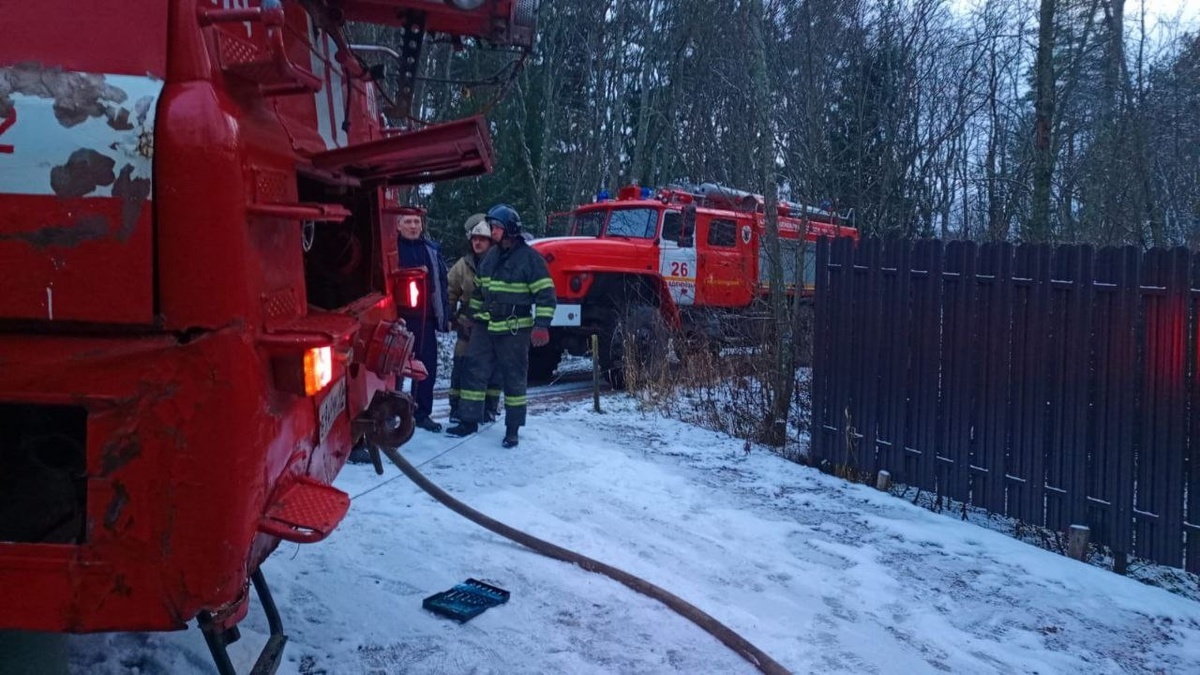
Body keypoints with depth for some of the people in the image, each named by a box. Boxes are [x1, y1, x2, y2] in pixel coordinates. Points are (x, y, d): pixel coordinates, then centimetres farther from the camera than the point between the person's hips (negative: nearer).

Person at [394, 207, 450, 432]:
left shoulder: (432, 249, 11)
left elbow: (441, 284, 12)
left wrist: (445, 316, 8)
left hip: (425, 318, 5)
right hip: (399, 317, -5)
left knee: (427, 367, 10)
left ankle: (422, 413, 21)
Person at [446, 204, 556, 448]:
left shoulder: (529, 257, -11)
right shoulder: (491, 256, 10)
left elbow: (545, 293, -13)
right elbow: (479, 288, 22)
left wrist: (541, 326, -19)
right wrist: (471, 315, 22)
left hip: (514, 330, -6)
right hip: (485, 326, 6)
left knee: (514, 378, 3)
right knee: (474, 371, 5)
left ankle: (512, 429, 12)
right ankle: (469, 420, 16)